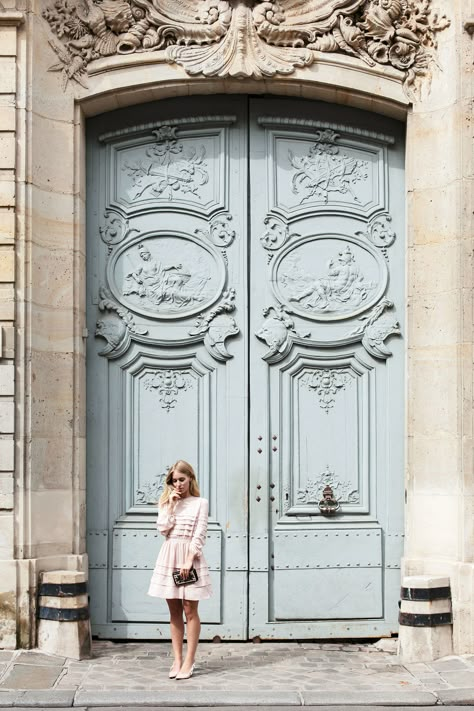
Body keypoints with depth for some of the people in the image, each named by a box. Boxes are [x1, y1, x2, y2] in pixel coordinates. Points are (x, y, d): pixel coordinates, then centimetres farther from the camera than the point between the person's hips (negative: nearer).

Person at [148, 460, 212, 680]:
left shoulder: (200, 503, 1)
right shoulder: (166, 503, 11)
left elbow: (200, 534, -6)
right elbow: (163, 528, -3)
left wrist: (189, 560, -15)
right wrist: (171, 505, -6)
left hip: (189, 557, -4)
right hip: (169, 556, 4)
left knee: (190, 610, -1)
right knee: (174, 611, 7)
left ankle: (189, 662, 2)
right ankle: (177, 660, 13)